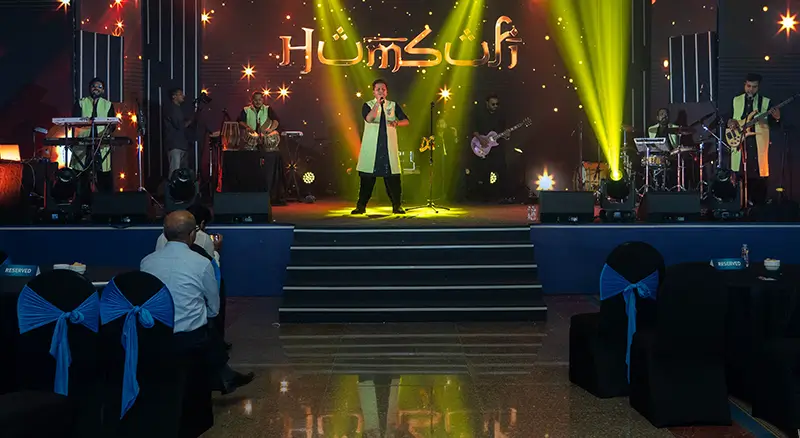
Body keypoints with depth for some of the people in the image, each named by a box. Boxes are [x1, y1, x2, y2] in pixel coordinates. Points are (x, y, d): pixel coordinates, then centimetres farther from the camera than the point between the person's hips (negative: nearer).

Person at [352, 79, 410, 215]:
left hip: (389, 147, 2)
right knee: (367, 178, -1)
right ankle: (361, 206, 8)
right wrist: (378, 103, -19)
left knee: (393, 178, -1)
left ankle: (397, 206, 10)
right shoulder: (368, 105, 3)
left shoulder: (393, 105, 11)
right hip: (371, 147, -2)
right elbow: (368, 118, -17)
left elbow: (406, 121, 4)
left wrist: (397, 122, -16)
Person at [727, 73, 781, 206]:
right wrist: (731, 122, -7)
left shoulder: (766, 102, 4)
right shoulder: (736, 100, 11)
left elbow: (772, 124, 1)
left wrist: (776, 118, -21)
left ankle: (759, 203, 7)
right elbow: (728, 117, 16)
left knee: (759, 174, -3)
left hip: (758, 144, -1)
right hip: (740, 142, 2)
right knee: (742, 174, 3)